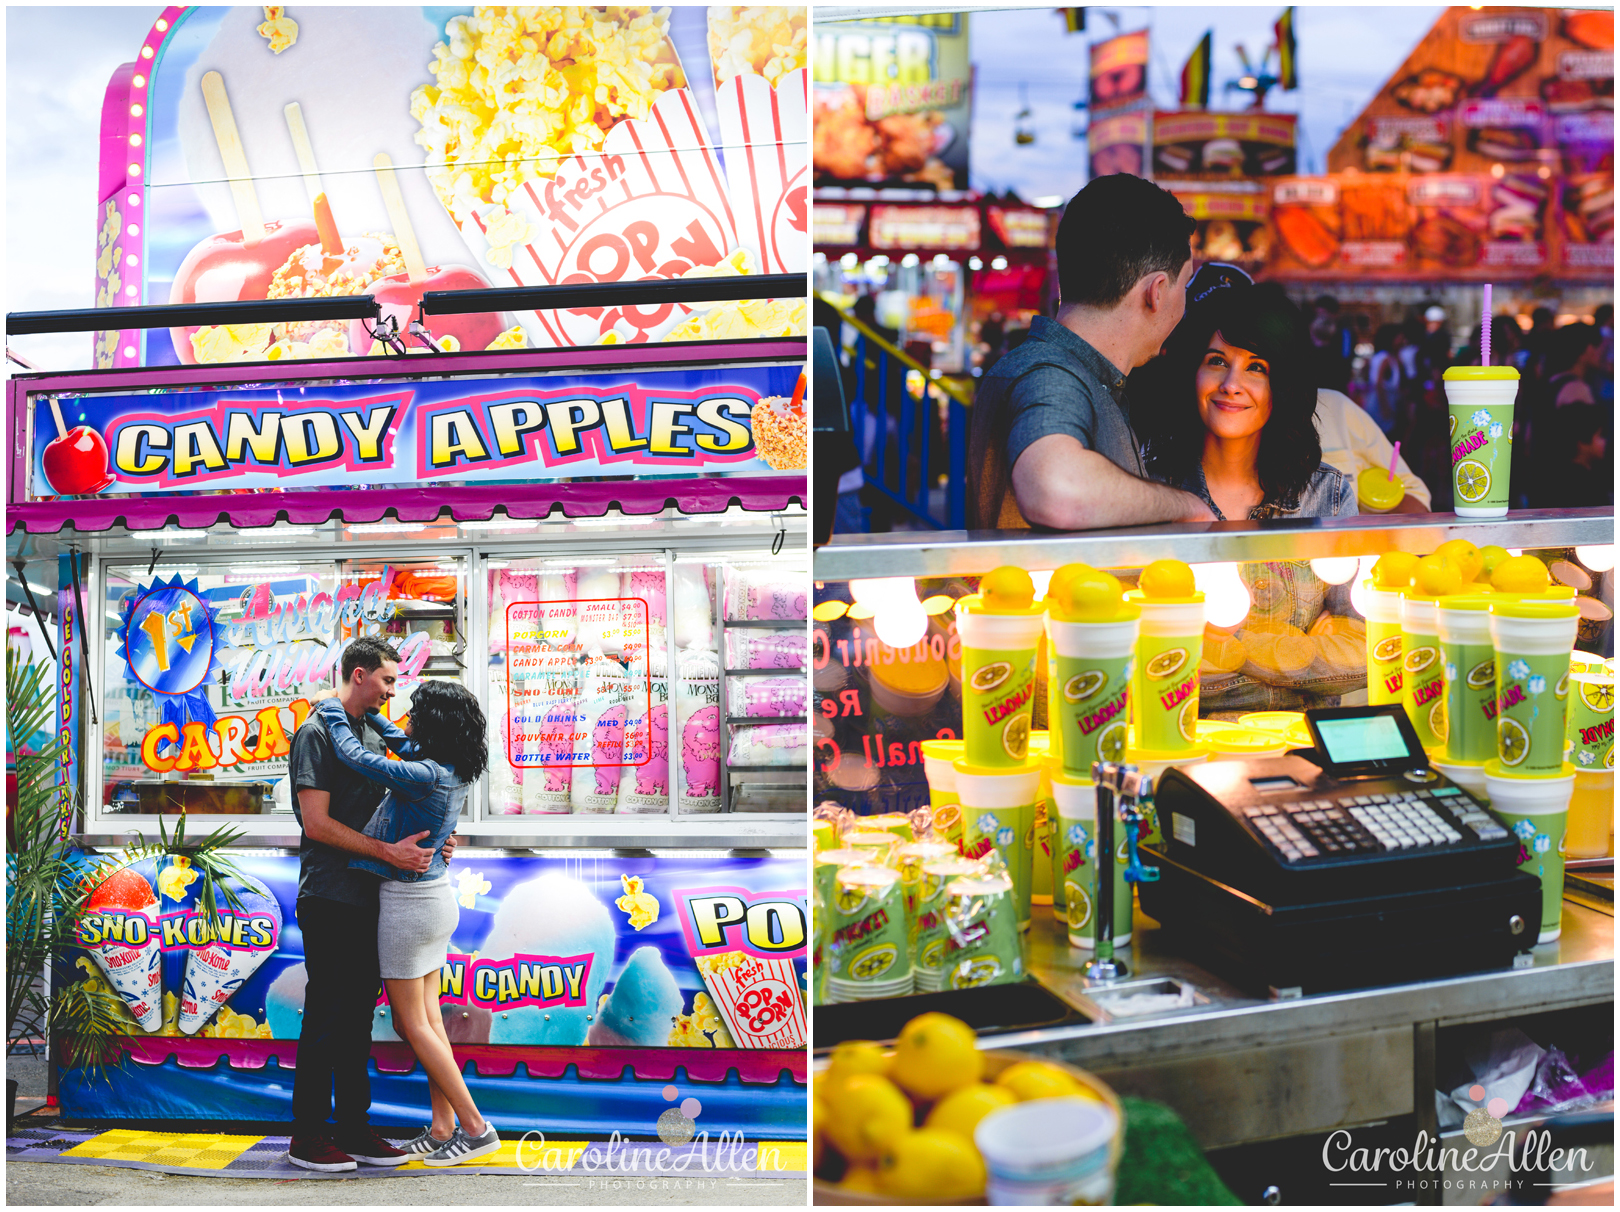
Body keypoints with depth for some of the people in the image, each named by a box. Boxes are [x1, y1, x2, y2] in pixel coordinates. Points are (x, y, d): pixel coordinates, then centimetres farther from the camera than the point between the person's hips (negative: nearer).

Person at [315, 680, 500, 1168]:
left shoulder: (427, 777, -26)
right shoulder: (454, 772, 0)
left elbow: (358, 758, -22)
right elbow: (404, 746, 20)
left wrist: (333, 712, -7)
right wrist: (367, 713, 23)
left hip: (407, 900, -9)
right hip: (436, 895, 9)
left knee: (412, 1024, 2)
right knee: (429, 1018, 13)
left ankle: (477, 1127, 5)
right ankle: (443, 1129, 17)